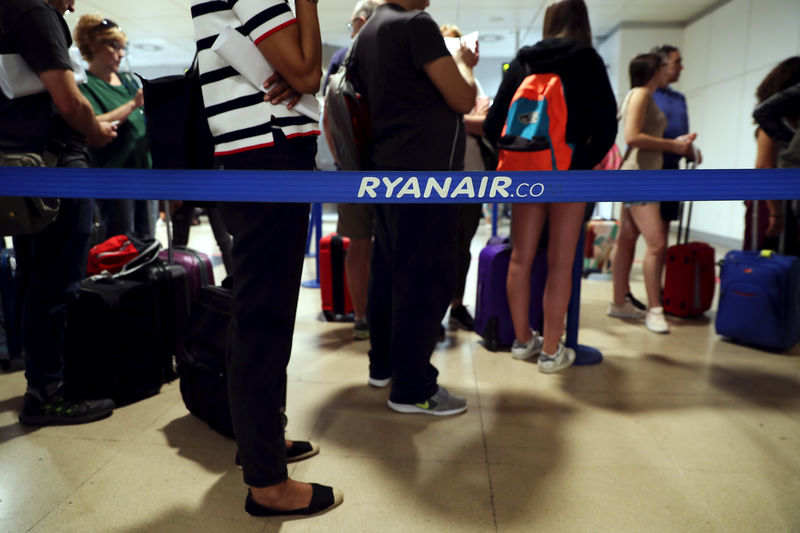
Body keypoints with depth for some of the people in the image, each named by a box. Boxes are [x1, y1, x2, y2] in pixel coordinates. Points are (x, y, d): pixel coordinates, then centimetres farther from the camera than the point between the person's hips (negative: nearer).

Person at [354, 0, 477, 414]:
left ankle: (383, 364, 25)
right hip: (426, 169, -9)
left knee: (389, 270, 14)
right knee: (426, 279, -5)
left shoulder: (366, 34, 17)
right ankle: (412, 388, 2)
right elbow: (463, 100, -8)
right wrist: (463, 63, 8)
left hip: (386, 168, 10)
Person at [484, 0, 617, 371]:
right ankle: (551, 350, 4)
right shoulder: (587, 59, 0)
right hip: (569, 169, -3)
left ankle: (522, 340, 18)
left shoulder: (522, 61, 9)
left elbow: (495, 121, 5)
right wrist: (591, 160, 9)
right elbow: (606, 120, -5)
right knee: (560, 263, 0)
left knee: (520, 259, 8)